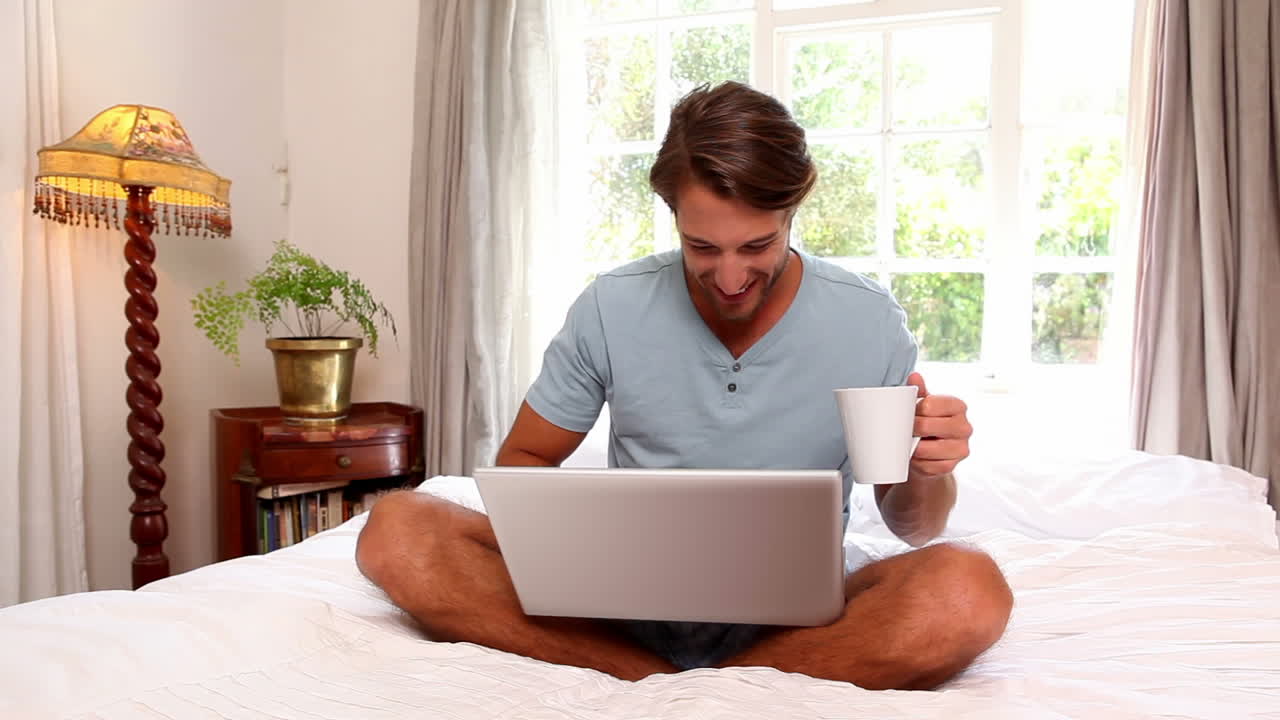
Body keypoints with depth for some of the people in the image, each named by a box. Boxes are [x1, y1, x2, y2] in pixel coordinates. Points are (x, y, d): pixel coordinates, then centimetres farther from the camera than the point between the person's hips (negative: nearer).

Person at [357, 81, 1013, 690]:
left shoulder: (869, 322, -5)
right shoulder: (610, 308, -4)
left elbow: (910, 529, 6)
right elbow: (521, 461, 6)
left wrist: (927, 473, -19)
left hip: (791, 612, 0)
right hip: (630, 599, 1)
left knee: (970, 594, -32)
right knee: (394, 532, -19)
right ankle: (661, 682, -21)